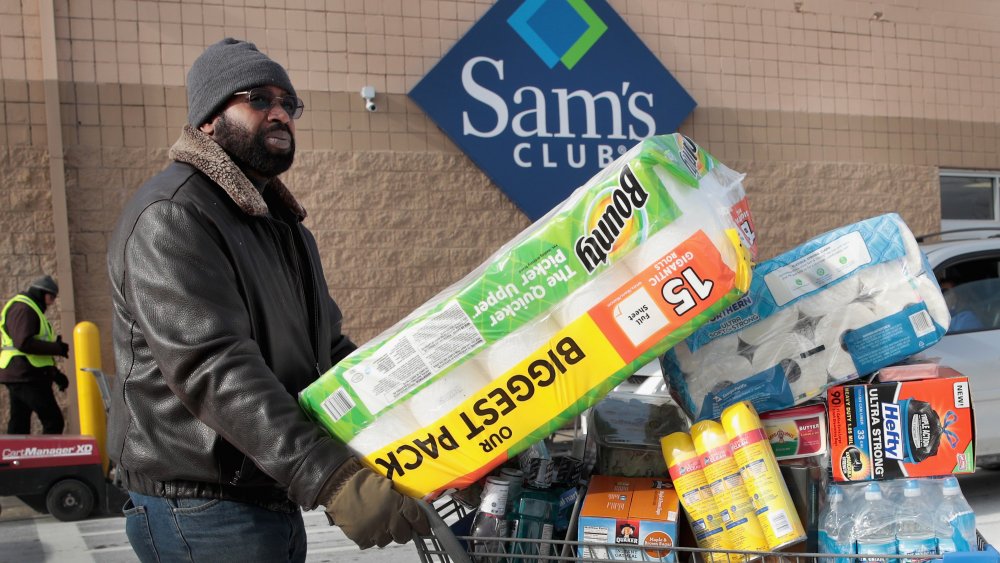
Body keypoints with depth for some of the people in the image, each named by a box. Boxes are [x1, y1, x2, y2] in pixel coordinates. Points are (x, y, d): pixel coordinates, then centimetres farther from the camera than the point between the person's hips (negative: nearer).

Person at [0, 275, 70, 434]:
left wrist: (55, 373, 22)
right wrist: (57, 348, -17)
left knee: (18, 426, 11)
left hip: (18, 377, 11)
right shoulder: (23, 308, -9)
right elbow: (24, 343, -24)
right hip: (27, 376, -11)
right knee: (54, 421, -13)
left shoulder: (30, 309, 25)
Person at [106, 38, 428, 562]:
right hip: (204, 517, -9)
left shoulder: (284, 226, 18)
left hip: (276, 504, 9)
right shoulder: (171, 215, -14)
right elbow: (213, 368, -26)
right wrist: (330, 478, -35)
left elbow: (328, 348, 23)